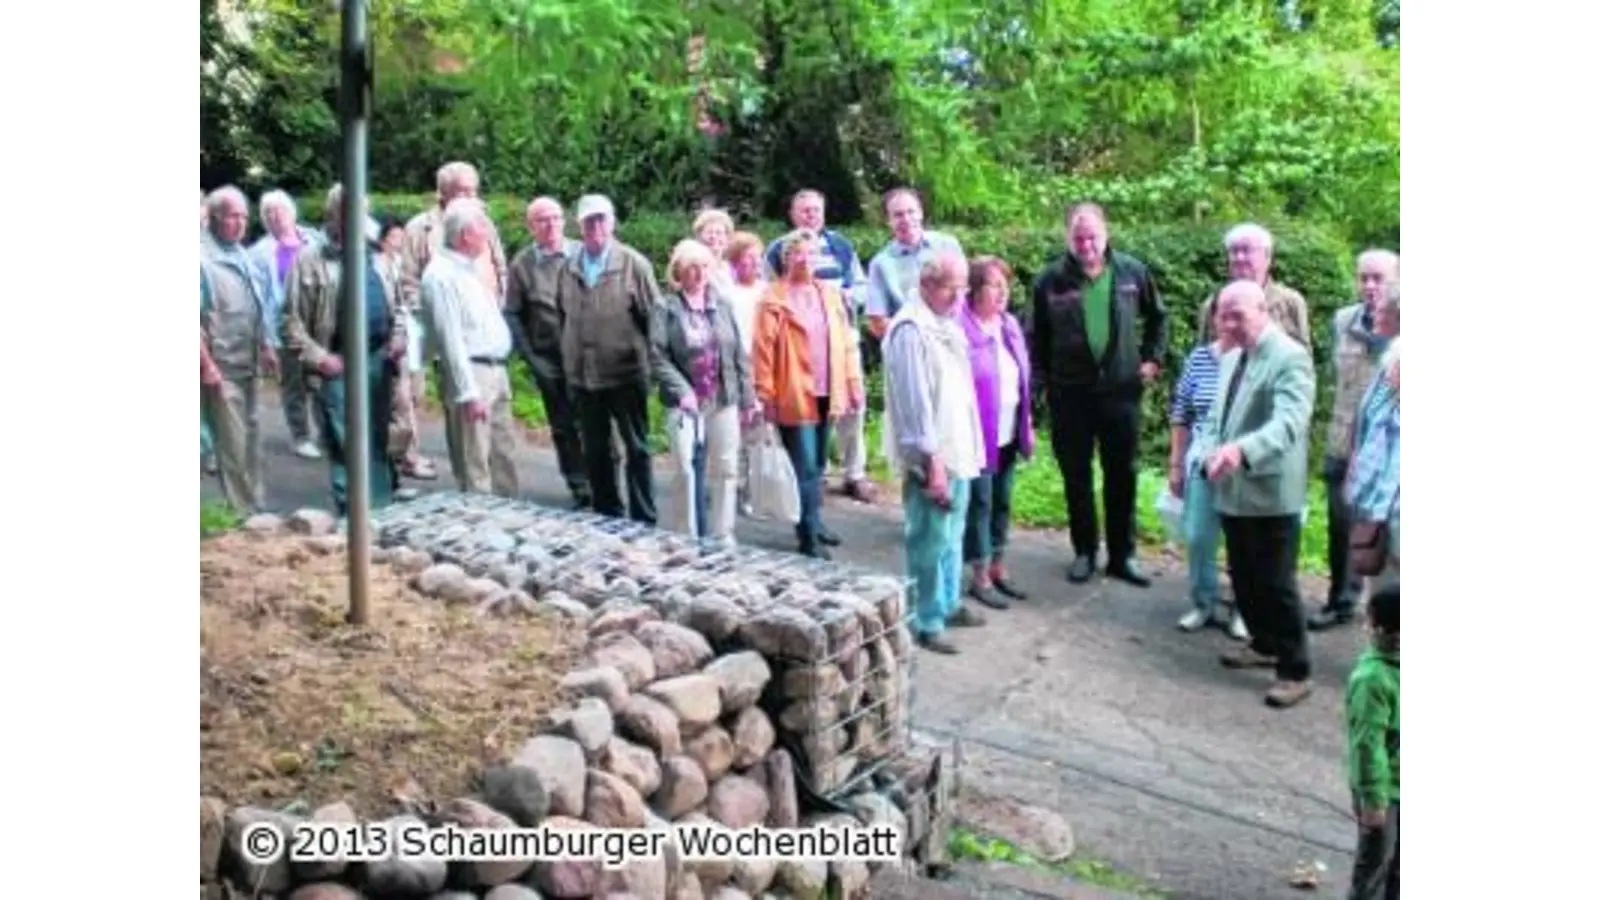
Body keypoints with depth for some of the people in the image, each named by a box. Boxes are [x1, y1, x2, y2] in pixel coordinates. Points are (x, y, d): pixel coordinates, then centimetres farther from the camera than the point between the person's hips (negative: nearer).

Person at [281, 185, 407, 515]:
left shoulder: (375, 257, 13)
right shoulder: (310, 260, -4)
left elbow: (395, 305, 22)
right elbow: (292, 320, -6)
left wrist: (398, 337, 5)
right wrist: (319, 358, -13)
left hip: (378, 360, 5)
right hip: (338, 367, -5)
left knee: (379, 442, 12)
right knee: (345, 446, -1)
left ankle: (382, 510, 22)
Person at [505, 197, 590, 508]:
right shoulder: (522, 264, 0)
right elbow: (513, 315, 2)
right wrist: (530, 357, -4)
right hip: (549, 361, 1)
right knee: (563, 428, 8)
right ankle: (580, 489, 19)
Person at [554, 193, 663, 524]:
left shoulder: (634, 264, -6)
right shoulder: (568, 268, 5)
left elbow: (655, 316, -5)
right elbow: (562, 317, 13)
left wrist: (651, 363, -6)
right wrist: (568, 360, 11)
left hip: (626, 374, -4)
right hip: (582, 376, 4)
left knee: (637, 450, 5)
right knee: (595, 452, 13)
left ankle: (644, 521, 13)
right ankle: (606, 516, 27)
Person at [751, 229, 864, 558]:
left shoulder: (829, 294, 10)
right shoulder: (774, 300, -6)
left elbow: (846, 343, 11)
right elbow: (763, 352, -9)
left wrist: (854, 384, 7)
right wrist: (765, 396, -11)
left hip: (826, 394, 6)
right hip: (794, 396, -5)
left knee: (818, 465, 15)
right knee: (805, 468, -4)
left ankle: (813, 523, 28)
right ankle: (808, 536, 3)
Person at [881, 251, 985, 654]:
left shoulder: (947, 325, 13)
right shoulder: (910, 329, -17)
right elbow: (915, 401, -21)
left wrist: (966, 449, 18)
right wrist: (932, 460, -22)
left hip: (958, 449, 9)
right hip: (932, 457, -9)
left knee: (952, 536, 19)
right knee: (930, 542, -2)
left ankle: (948, 603, 32)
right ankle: (926, 622, 7)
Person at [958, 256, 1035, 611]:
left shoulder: (1010, 324, 9)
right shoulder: (960, 328, -16)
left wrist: (1028, 424, 15)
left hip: (1008, 434, 7)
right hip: (977, 434, -7)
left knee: (1002, 502, 15)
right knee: (980, 503, 2)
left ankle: (998, 570, 27)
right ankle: (980, 578, 12)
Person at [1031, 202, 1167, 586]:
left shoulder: (1132, 271, -2)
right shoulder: (1051, 279, -7)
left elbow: (1157, 316, 14)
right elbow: (1037, 335, 3)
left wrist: (1152, 357, 8)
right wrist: (1045, 378, 0)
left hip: (1120, 389, 1)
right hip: (1069, 393, -1)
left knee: (1122, 476, 9)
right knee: (1076, 477, 9)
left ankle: (1122, 555, 21)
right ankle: (1084, 552, 24)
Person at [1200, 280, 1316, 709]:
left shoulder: (1290, 357, -14)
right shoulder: (1229, 359, 14)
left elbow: (1289, 422, -28)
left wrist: (1242, 450, -43)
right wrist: (1211, 454, -2)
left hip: (1271, 494, -8)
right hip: (1232, 490, 8)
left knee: (1277, 584, -1)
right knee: (1243, 578, 19)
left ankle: (1296, 671, 12)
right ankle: (1264, 644, 37)